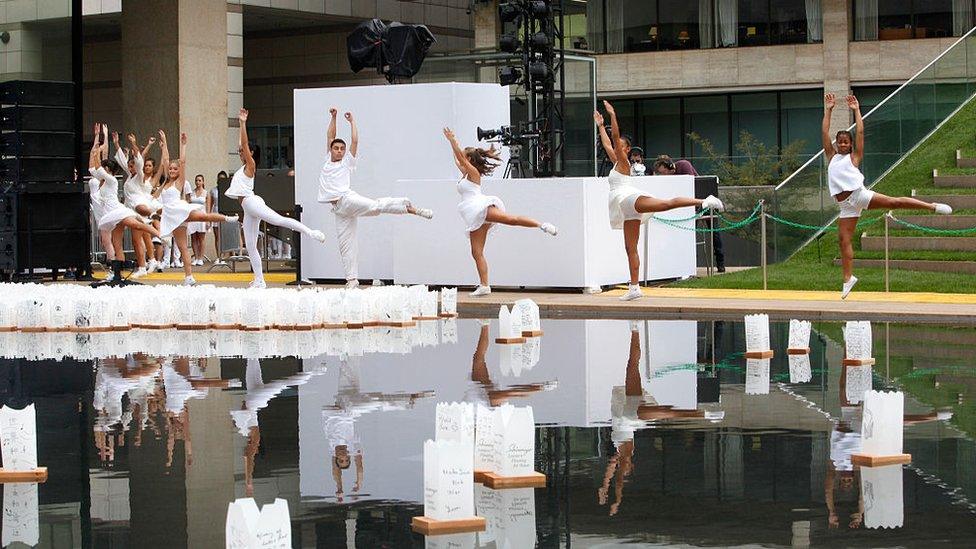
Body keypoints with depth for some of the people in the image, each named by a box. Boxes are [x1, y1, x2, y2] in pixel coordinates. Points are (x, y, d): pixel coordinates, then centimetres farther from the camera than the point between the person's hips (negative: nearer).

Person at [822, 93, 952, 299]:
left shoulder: (854, 157, 12)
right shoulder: (832, 157, 20)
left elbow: (860, 133, 5)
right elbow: (825, 133, 14)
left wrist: (856, 111, 6)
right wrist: (828, 110, 11)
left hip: (858, 194, -3)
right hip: (846, 205, 3)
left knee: (894, 202, -19)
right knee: (844, 240, 0)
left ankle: (932, 206, -18)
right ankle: (848, 278, 6)